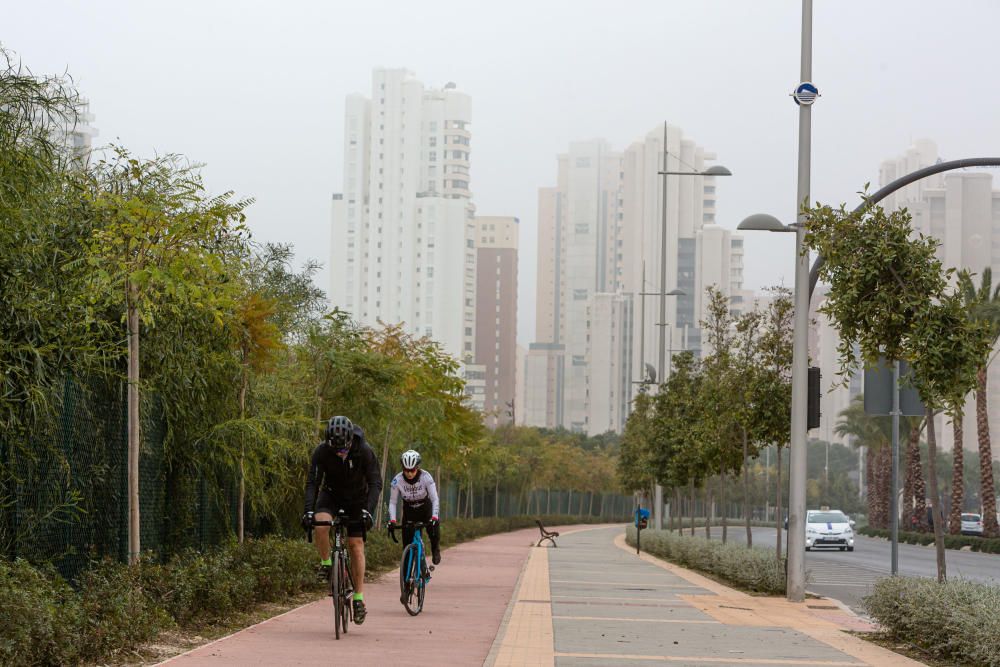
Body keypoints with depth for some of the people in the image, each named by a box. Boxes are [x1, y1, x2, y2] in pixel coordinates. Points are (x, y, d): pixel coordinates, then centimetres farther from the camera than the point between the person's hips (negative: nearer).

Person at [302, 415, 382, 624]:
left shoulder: (364, 450, -27)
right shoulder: (322, 451, -24)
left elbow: (376, 483, -27)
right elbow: (312, 482, -24)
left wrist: (368, 511, -40)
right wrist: (308, 510, -37)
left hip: (357, 498, -1)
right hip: (331, 494, 1)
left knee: (356, 545, -8)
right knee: (321, 524, -30)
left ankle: (359, 598, -1)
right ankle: (325, 564, -6)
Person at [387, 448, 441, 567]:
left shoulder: (426, 477, -26)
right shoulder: (397, 480, -23)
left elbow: (435, 499, -28)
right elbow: (392, 502, -18)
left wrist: (434, 517, -42)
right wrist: (392, 520, -32)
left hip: (426, 509, -1)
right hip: (409, 512, 1)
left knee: (434, 527, -27)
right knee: (407, 544, -10)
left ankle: (435, 551, 4)